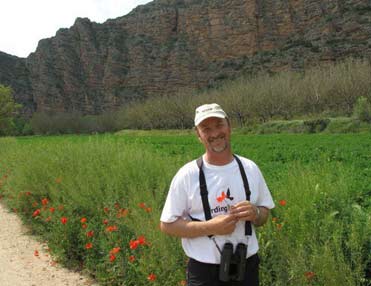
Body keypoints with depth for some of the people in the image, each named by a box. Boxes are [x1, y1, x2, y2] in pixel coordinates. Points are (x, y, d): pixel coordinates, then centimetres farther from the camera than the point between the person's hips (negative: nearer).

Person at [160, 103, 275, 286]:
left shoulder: (250, 169, 0)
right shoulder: (187, 175, -11)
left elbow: (264, 213, 10)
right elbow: (167, 225, -9)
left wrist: (255, 214, -13)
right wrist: (210, 227, -21)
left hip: (247, 267, 3)